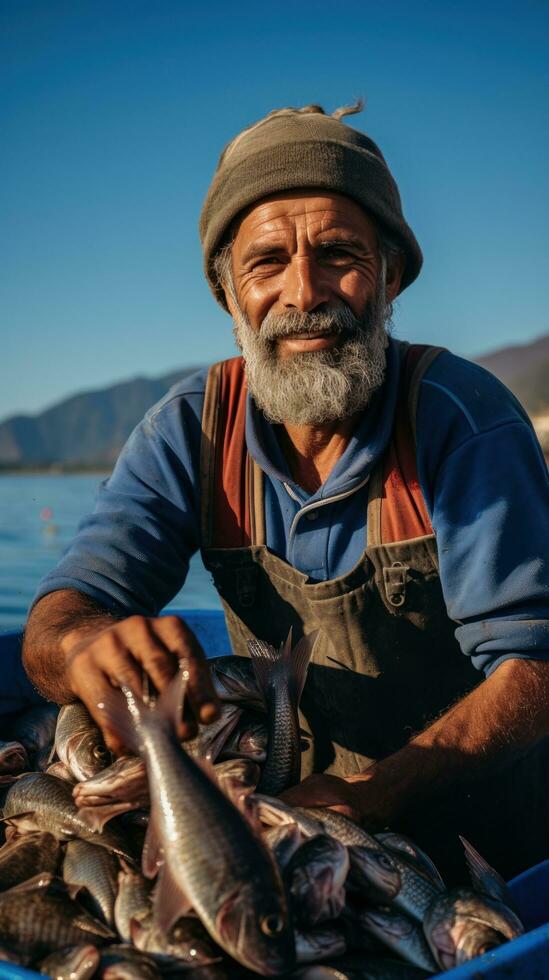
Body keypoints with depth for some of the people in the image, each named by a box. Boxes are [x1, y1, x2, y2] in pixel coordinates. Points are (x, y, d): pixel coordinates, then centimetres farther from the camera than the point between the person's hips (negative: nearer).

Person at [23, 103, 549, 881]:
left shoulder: (463, 417, -17)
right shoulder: (192, 430, -8)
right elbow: (55, 623, -14)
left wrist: (377, 793, -36)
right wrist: (94, 647, -39)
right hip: (298, 819, 3)